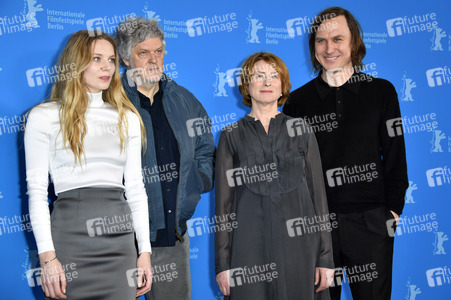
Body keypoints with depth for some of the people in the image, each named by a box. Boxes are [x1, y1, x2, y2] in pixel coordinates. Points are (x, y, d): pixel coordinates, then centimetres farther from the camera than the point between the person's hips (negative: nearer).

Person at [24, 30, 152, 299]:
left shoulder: (128, 118, 13)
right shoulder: (44, 116, 2)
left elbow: (135, 187, 12)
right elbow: (37, 191, -2)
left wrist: (145, 251, 6)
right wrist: (47, 257, -10)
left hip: (120, 238, 3)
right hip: (71, 235, -3)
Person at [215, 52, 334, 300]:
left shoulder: (301, 132, 7)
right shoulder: (231, 136, 5)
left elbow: (318, 194, 6)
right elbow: (223, 201, 4)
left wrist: (325, 258, 0)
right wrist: (222, 263, -1)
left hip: (298, 244, 1)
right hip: (250, 248, -1)